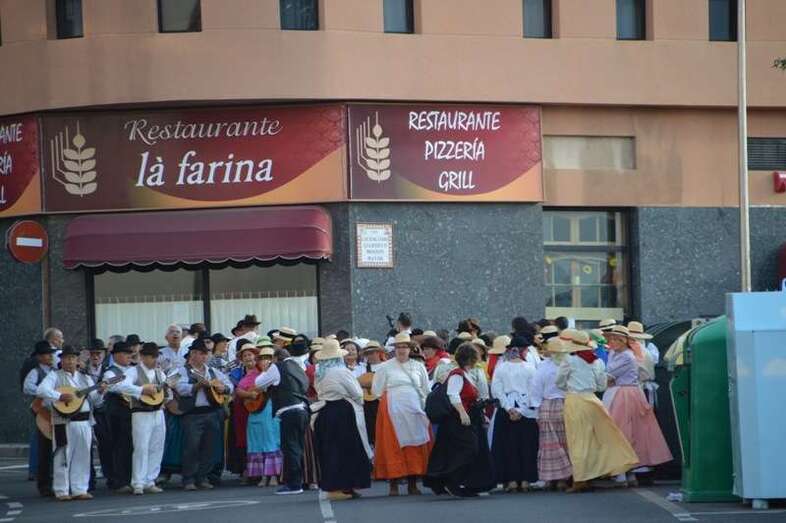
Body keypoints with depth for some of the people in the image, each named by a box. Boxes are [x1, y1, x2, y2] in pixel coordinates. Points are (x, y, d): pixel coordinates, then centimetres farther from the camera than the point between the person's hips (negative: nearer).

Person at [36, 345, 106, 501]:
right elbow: (41, 390, -14)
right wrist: (60, 396, -22)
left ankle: (79, 490, 12)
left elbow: (94, 401, 16)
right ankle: (61, 491, 2)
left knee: (82, 457, 6)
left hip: (84, 421, 5)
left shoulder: (85, 378, 17)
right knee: (63, 457, -3)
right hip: (64, 421, -5)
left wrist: (100, 392, -5)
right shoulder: (55, 376, 2)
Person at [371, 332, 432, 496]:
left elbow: (426, 391, 15)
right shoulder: (385, 368, 5)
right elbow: (376, 391, 6)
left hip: (415, 412, 3)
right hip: (392, 412, -3)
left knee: (416, 445, 0)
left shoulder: (419, 367, 13)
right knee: (393, 447, -6)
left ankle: (413, 483, 7)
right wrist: (392, 398, 3)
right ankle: (394, 484, -4)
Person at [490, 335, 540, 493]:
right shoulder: (529, 367, -4)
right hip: (527, 412, -1)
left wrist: (510, 409, -5)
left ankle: (511, 480, 1)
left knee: (508, 444, 5)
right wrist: (521, 410, -7)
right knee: (526, 445, 6)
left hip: (506, 411, 1)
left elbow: (496, 390, -4)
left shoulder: (500, 367, 0)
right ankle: (525, 480, 5)